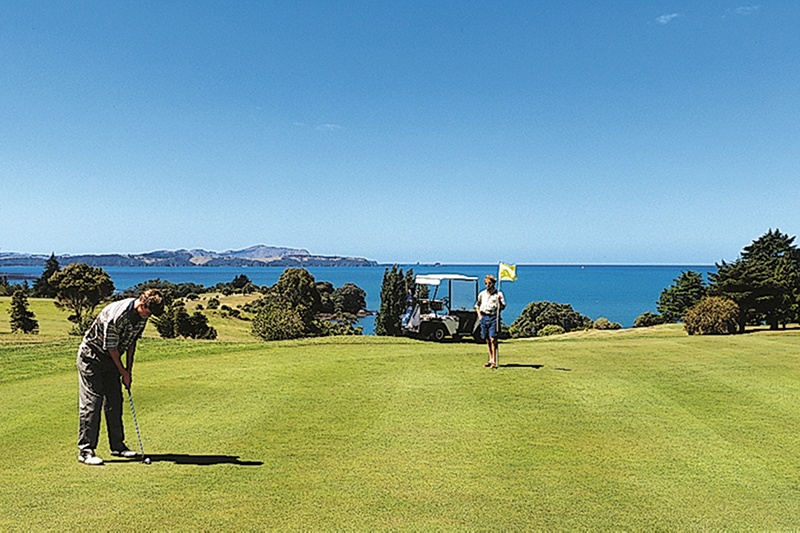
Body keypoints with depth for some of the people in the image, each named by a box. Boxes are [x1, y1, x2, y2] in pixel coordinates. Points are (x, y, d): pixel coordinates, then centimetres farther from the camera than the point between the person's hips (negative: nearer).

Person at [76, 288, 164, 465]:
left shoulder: (142, 316, -7)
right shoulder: (115, 316, -32)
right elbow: (111, 348, -22)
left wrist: (129, 370, 3)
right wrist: (123, 372, -11)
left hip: (111, 359, 8)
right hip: (91, 357, -8)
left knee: (114, 402, 9)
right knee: (91, 403, -8)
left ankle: (117, 445, 17)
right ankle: (85, 450, -3)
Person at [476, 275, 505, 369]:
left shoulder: (498, 294, 0)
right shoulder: (482, 294, 12)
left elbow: (502, 307, -3)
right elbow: (477, 305, 25)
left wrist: (499, 301, -21)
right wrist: (479, 315, 12)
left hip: (493, 317, -4)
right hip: (484, 317, 4)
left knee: (493, 339, -11)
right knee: (487, 340, 8)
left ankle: (494, 361, -9)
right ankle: (490, 359, 17)